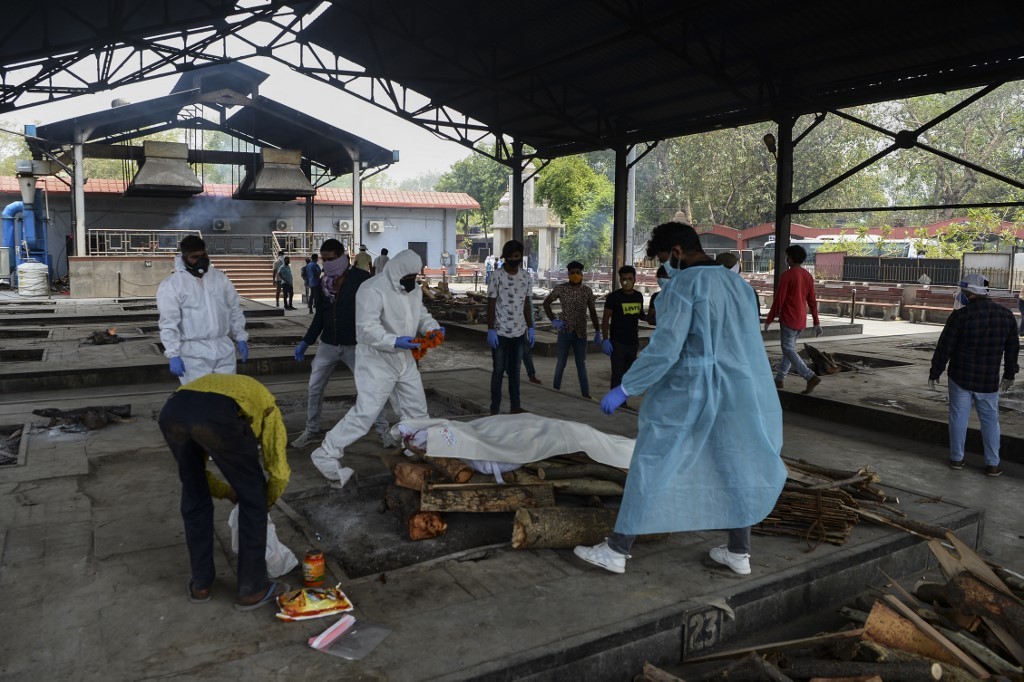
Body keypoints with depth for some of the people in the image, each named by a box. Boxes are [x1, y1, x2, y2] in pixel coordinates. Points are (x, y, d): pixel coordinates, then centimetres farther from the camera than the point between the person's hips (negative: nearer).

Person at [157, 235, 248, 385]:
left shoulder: (220, 277, 9)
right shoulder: (171, 285, -6)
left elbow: (235, 310, 15)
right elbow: (169, 323, -11)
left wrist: (241, 338, 11)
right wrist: (173, 354, -16)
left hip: (223, 349, 5)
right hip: (194, 353, -4)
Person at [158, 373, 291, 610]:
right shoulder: (266, 405, 33)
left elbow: (194, 472, 43)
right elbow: (279, 472, 25)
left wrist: (229, 492, 50)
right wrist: (265, 503, 43)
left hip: (171, 412, 5)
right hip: (219, 416, -5)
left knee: (194, 497, 29)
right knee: (252, 498, 17)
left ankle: (200, 583, 40)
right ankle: (252, 588, 26)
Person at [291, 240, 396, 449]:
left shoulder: (361, 279, -11)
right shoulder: (324, 282, 6)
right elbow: (320, 315, 14)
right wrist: (306, 341, 12)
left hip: (354, 345, -5)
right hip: (327, 344, 5)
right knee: (314, 388, 9)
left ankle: (383, 430, 14)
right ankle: (311, 430, 26)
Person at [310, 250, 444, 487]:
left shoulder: (413, 289, 6)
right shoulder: (373, 290, -21)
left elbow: (421, 314, 15)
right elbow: (367, 328, -27)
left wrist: (432, 327, -6)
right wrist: (394, 341, -38)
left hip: (404, 359, 9)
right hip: (376, 361, -9)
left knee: (417, 407, 16)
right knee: (366, 411, -15)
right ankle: (327, 454, -4)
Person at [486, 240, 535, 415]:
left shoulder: (525, 276, 6)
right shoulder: (497, 275, -8)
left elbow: (526, 304, 12)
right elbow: (491, 304, -8)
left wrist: (530, 328, 9)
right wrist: (490, 330, -13)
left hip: (519, 332, 4)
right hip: (500, 332, -4)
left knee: (515, 370, 12)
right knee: (498, 370, 1)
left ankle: (515, 406, 20)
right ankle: (494, 409, 7)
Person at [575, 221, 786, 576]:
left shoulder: (684, 284, -13)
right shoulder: (737, 283, 11)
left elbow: (665, 347, -21)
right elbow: (743, 344, 17)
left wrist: (624, 388, -17)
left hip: (686, 392, -7)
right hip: (738, 392, 7)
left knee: (651, 468, 2)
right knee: (737, 467, 18)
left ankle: (617, 550, 10)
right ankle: (739, 552, 28)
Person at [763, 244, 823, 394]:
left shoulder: (787, 275, -14)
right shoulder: (808, 276, 8)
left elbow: (778, 300, -14)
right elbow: (812, 301, 10)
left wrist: (769, 319, -5)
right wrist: (816, 322, 14)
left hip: (788, 319, -8)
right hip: (801, 320, 8)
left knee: (789, 350, -4)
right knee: (789, 348, 15)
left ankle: (811, 377, -17)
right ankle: (779, 379, 21)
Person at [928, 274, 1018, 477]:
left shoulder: (960, 316, -14)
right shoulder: (1006, 315, 0)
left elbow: (944, 348, -11)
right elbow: (1013, 349, 9)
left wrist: (934, 373, 0)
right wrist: (1009, 375, 21)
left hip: (960, 377, -3)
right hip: (989, 380, 3)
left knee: (959, 417, 8)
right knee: (990, 419, 12)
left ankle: (957, 458, 15)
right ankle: (992, 464, 15)